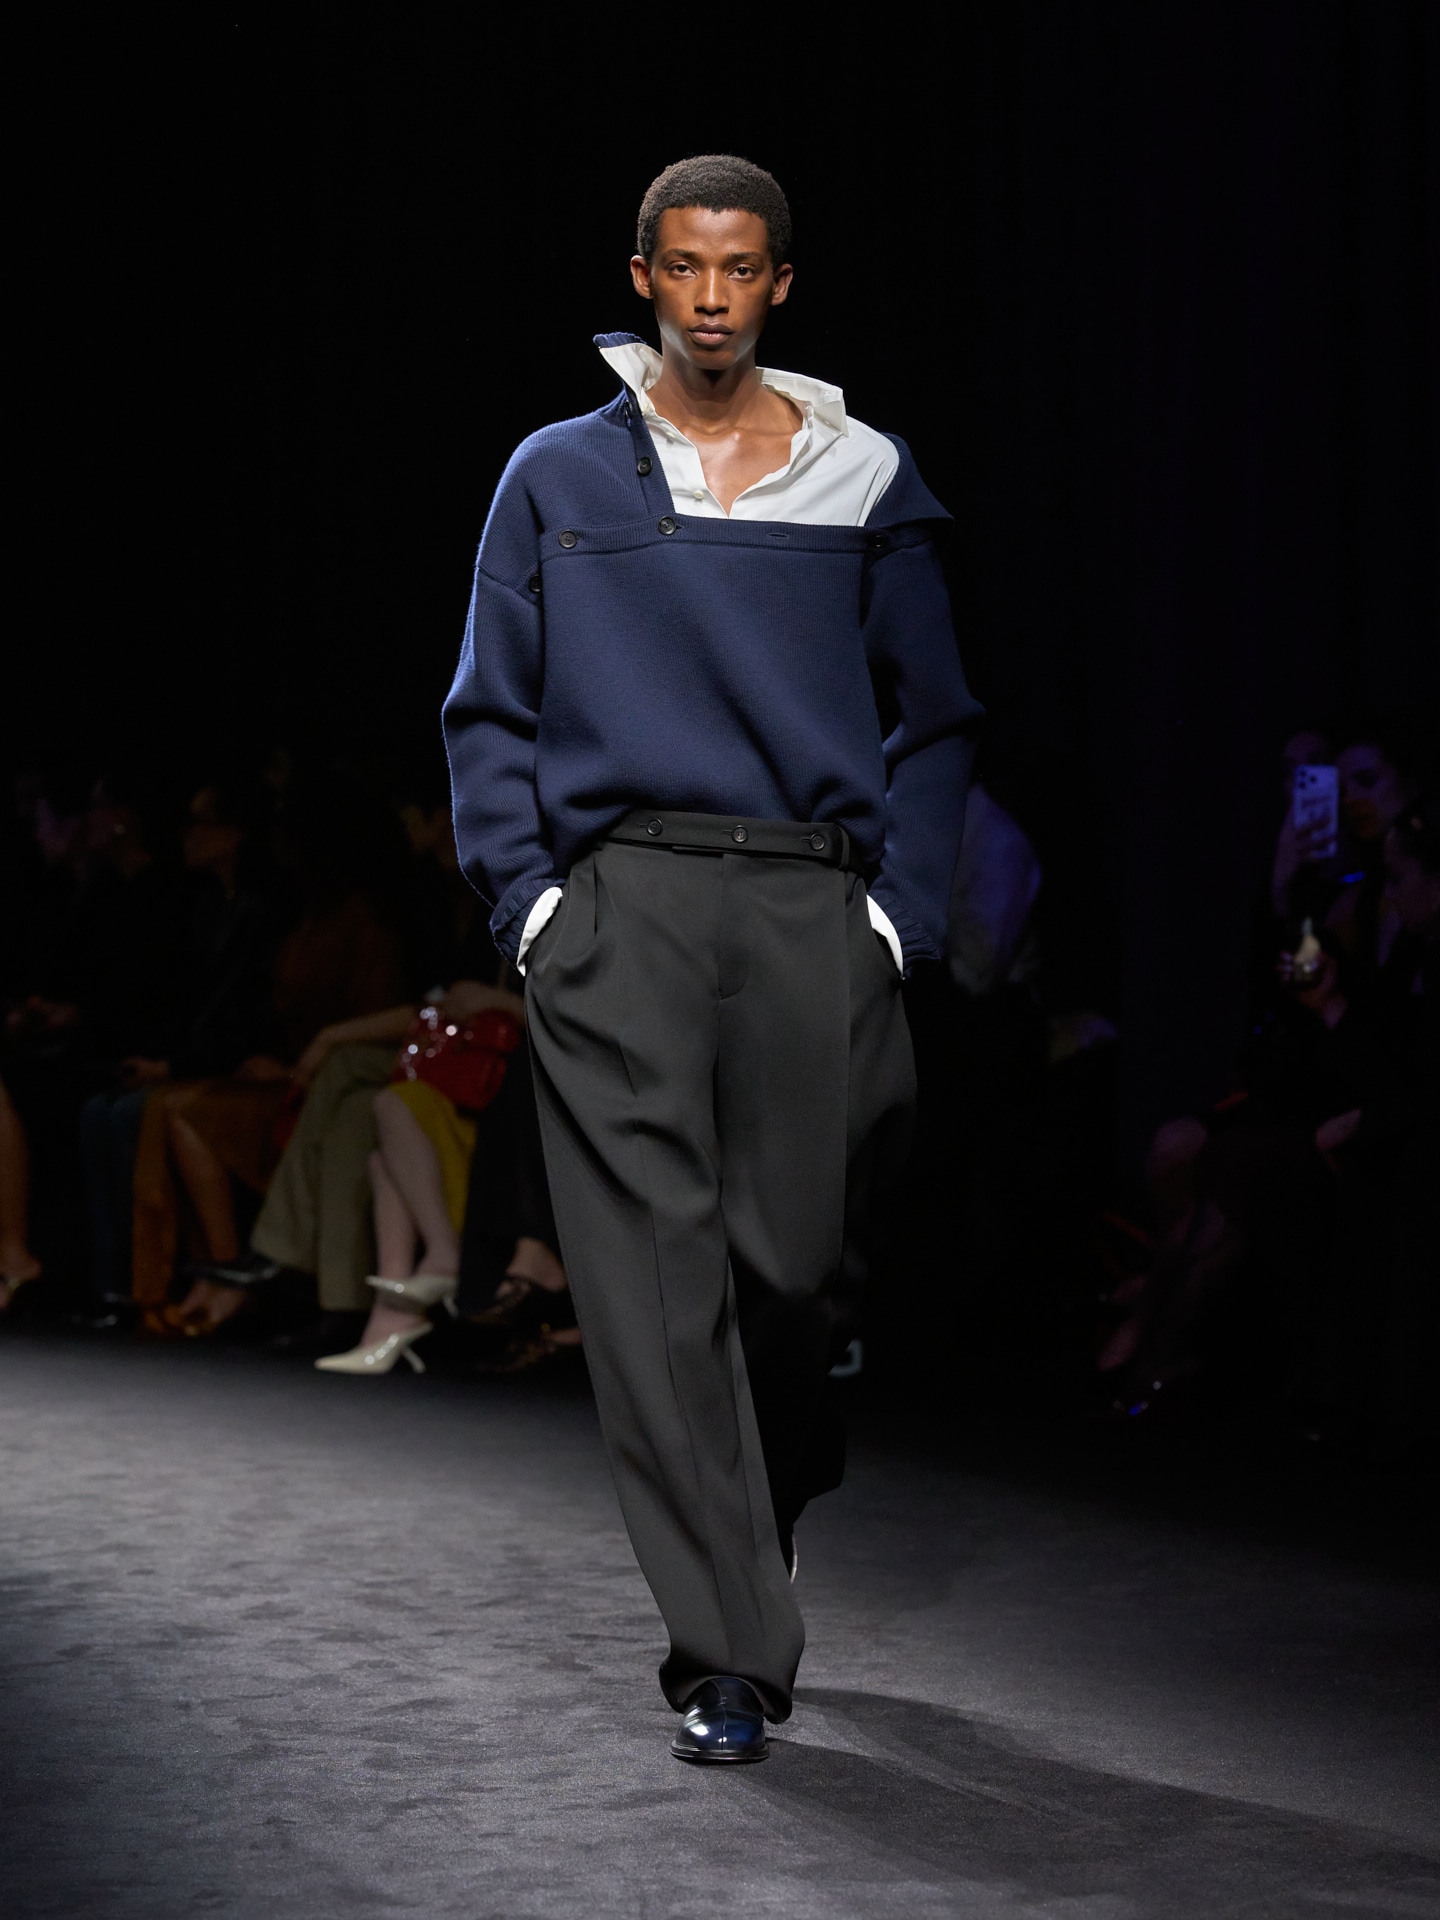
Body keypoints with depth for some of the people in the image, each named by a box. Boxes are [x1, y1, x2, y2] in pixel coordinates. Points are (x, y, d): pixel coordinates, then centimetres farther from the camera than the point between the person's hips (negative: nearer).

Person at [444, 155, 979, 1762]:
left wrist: (898, 912, 3)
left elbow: (932, 722, 15)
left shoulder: (866, 484, 12)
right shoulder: (557, 479, 11)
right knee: (657, 1273, -10)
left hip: (814, 915, 1)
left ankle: (751, 1533, 30)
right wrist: (529, 897, -2)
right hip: (617, 904, -1)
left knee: (798, 1261, 0)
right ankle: (730, 1656, -9)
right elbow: (490, 715, 11)